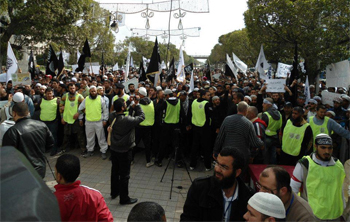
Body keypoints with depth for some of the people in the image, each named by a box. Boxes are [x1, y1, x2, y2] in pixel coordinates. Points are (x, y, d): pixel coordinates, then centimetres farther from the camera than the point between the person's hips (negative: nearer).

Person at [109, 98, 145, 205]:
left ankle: (114, 192, 40)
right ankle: (124, 198, 17)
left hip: (114, 149, 7)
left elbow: (120, 112, 12)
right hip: (124, 151, -7)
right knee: (124, 175, 5)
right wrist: (137, 104, -8)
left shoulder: (112, 116, -8)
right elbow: (141, 116, -16)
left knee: (115, 171, 22)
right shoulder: (127, 120, -27)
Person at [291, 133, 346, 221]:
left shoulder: (339, 165, 3)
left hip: (335, 216, 4)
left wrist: (343, 213, 17)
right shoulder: (304, 164, -13)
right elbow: (292, 190, -8)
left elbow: (341, 191, 14)